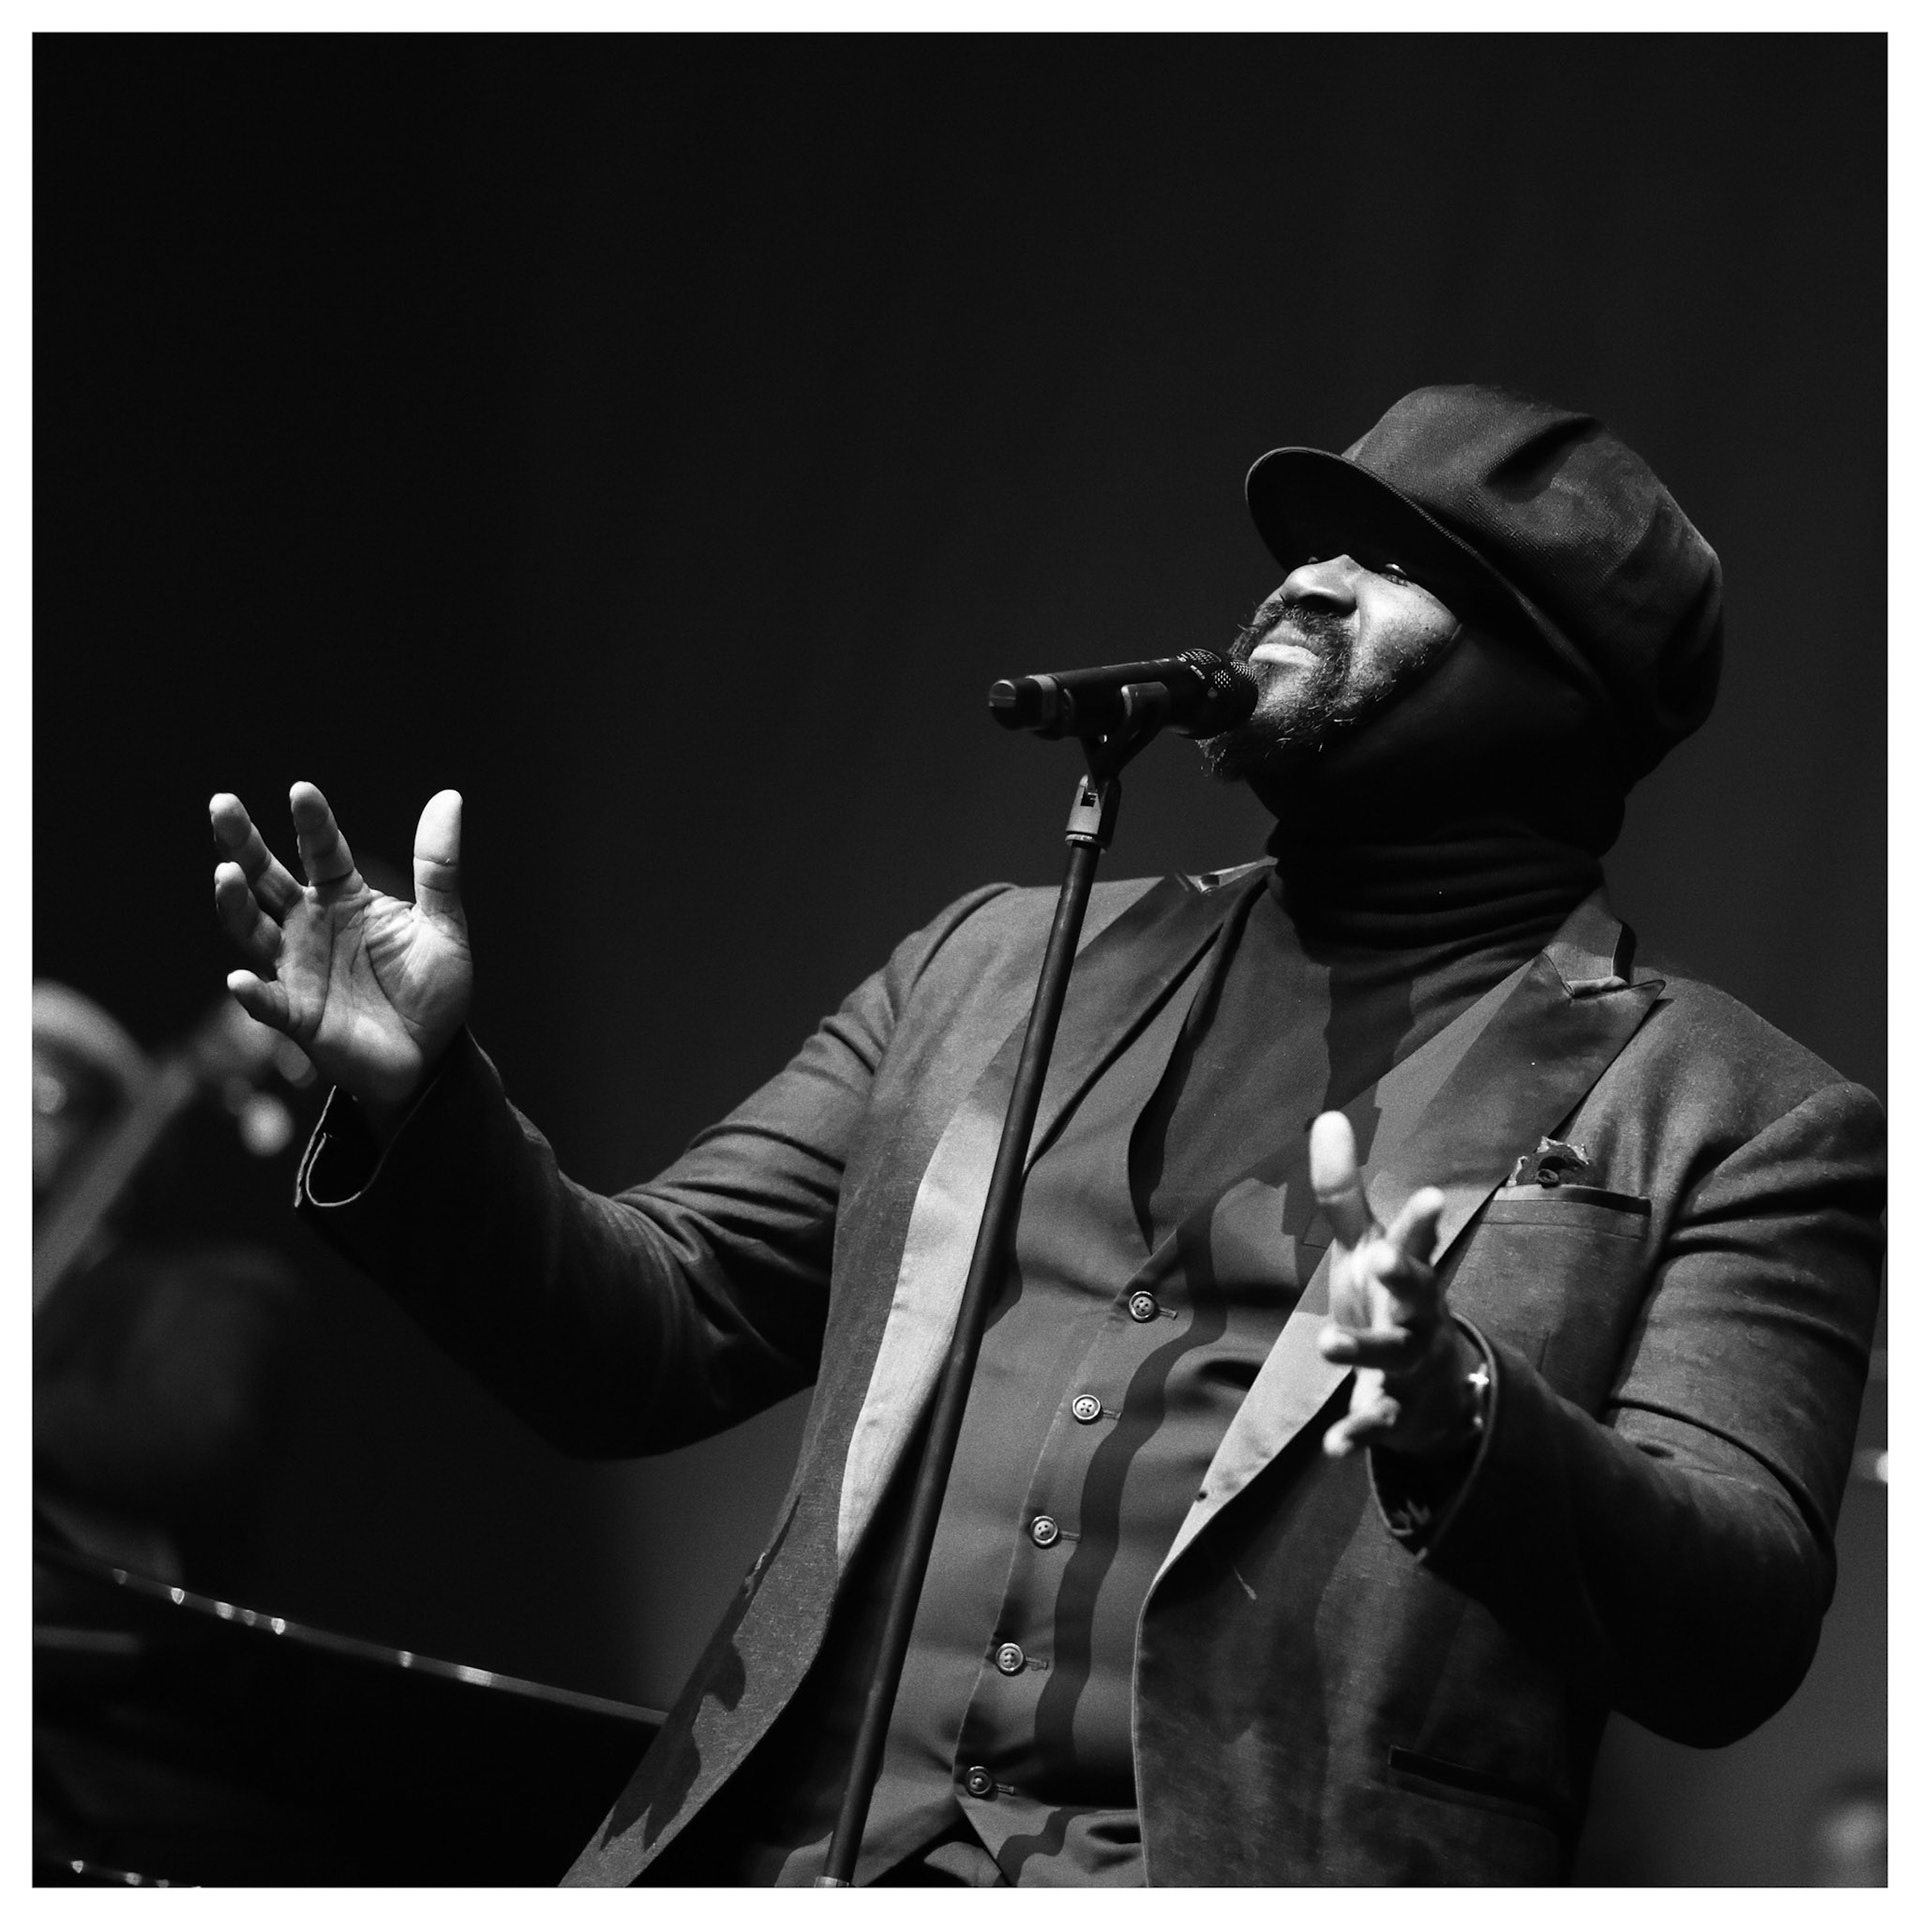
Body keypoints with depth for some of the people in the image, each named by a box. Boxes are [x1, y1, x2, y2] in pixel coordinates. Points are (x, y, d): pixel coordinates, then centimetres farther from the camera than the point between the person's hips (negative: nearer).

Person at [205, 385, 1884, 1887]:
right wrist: (425, 1101, 1)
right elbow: (647, 1333, 18)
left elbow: (1735, 1641, -4)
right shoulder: (1003, 963, 20)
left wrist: (1459, 1431, -22)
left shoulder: (1743, 1124, 7)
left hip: (1265, 1878, -3)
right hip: (801, 1858, 4)